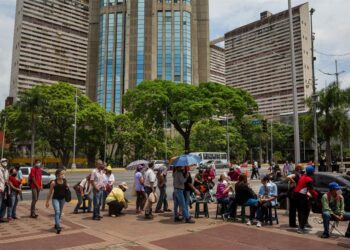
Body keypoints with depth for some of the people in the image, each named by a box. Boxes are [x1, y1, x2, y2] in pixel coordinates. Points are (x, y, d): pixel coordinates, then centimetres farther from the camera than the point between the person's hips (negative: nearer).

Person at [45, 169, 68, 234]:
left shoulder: (65, 181, -3)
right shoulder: (53, 183, -15)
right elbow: (50, 192, -8)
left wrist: (67, 187, -7)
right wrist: (47, 201, -5)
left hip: (62, 198, 5)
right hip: (55, 199, -5)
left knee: (60, 213, 16)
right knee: (57, 212, -16)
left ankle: (56, 224, 36)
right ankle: (58, 227, -19)